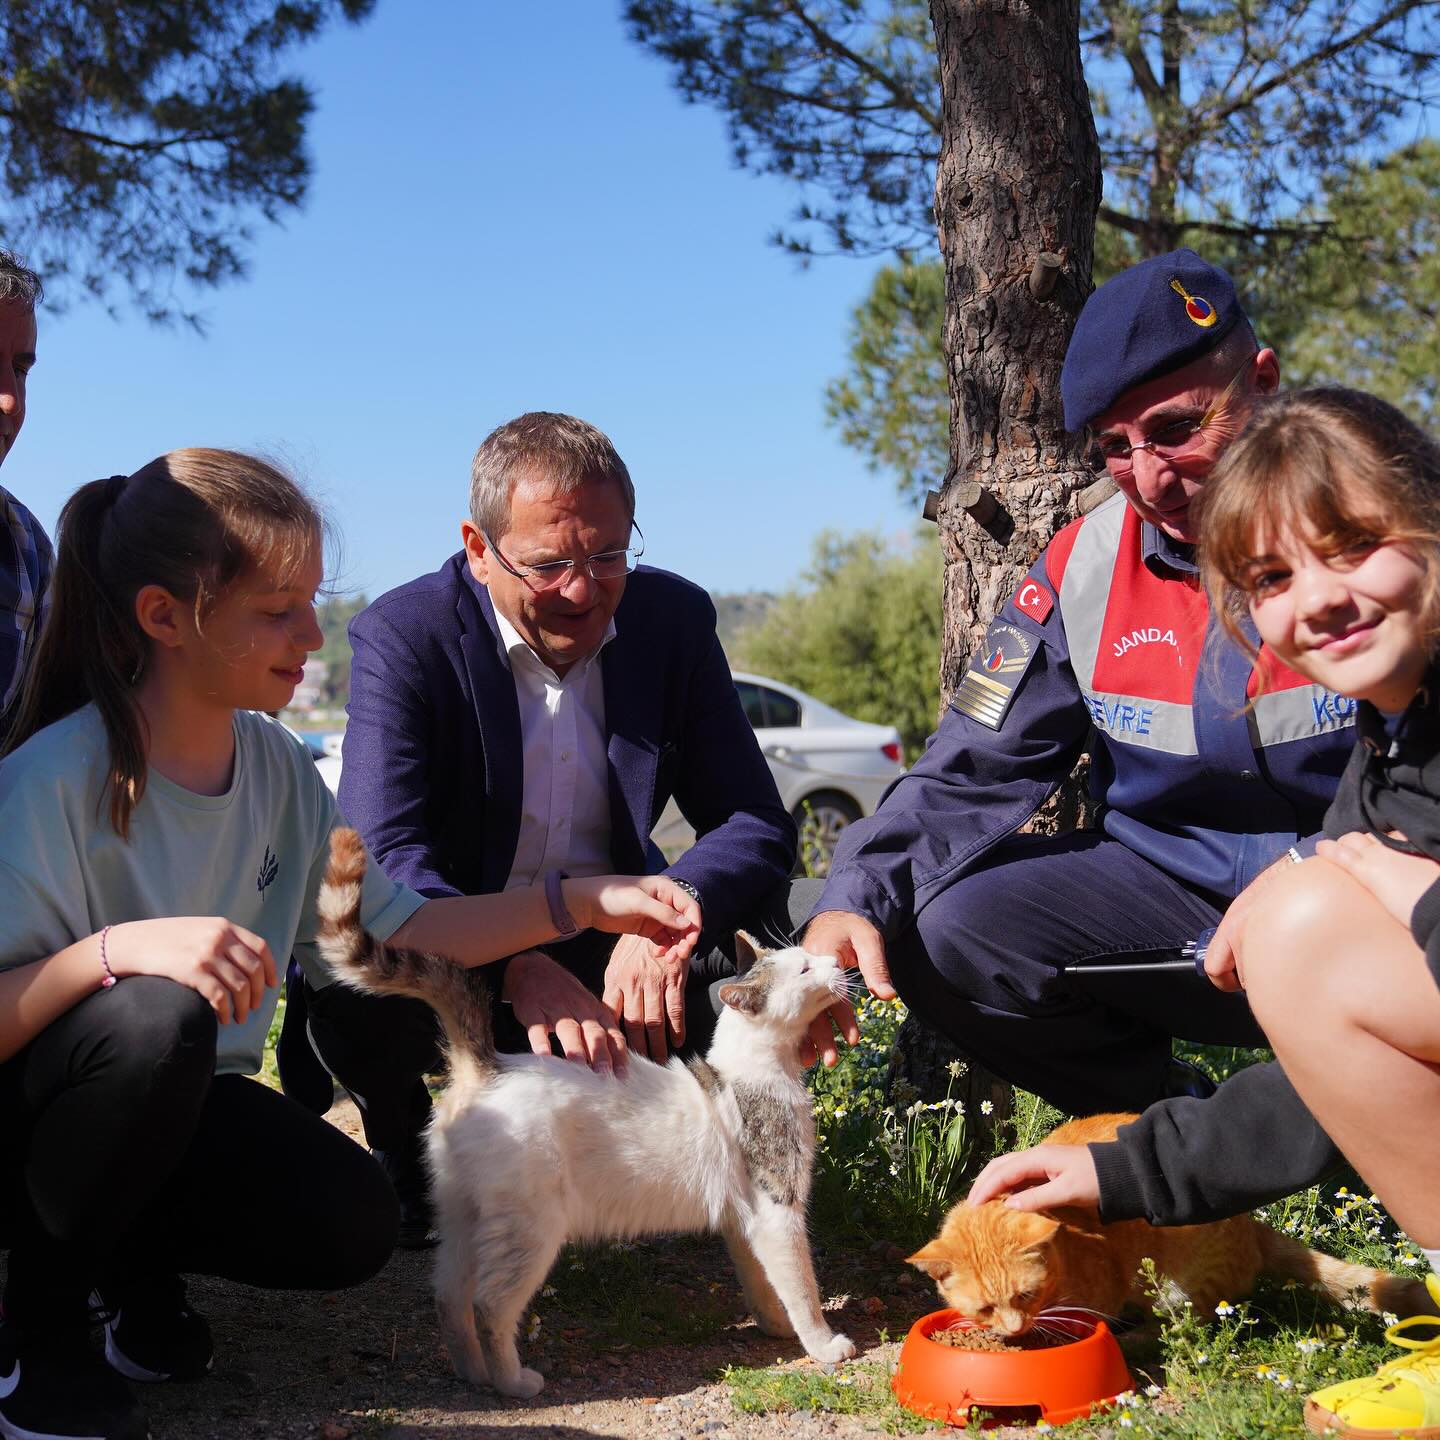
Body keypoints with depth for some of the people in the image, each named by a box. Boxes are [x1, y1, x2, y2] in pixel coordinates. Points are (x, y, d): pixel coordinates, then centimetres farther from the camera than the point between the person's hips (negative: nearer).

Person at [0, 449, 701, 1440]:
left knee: (354, 1225, -19)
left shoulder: (278, 766, -2)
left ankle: (134, 1257, 12)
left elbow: (396, 927, 0)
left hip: (179, 1105, 6)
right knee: (158, 1016, -37)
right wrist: (119, 948, -45)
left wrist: (587, 902, -7)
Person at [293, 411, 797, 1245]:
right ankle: (413, 1171, 1)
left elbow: (758, 823, -7)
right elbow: (384, 854, -26)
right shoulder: (402, 636, -14)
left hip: (612, 943, 3)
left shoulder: (675, 620, -4)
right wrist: (518, 969, -45)